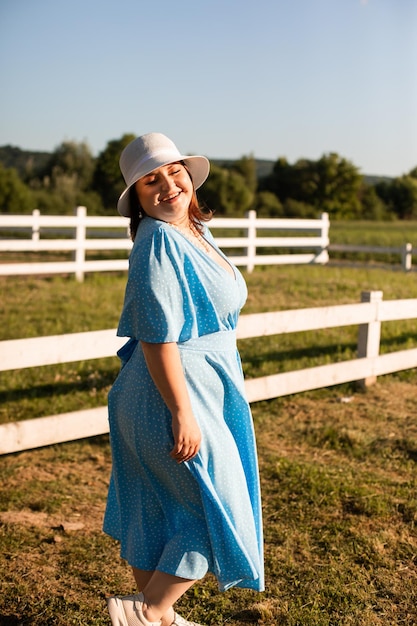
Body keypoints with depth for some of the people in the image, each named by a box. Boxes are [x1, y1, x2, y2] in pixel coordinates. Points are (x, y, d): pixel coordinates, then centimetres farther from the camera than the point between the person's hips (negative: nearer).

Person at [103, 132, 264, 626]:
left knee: (157, 511, 19)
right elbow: (156, 336, -24)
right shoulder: (159, 240, -19)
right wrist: (182, 412, -25)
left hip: (198, 389, 9)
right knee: (217, 511, 1)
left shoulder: (193, 233, 11)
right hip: (174, 397, -9)